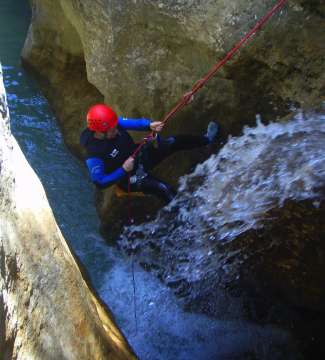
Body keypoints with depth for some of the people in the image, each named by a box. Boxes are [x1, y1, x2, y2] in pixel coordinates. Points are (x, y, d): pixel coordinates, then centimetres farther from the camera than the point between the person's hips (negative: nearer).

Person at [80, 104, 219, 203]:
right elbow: (99, 181, -28)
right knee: (163, 188, -24)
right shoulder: (94, 155, -33)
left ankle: (206, 139, 24)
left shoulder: (114, 123, -18)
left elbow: (133, 123, -13)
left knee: (173, 142, 1)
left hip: (140, 156, 6)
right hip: (129, 177, -6)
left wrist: (150, 125, -34)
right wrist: (123, 170, -34)